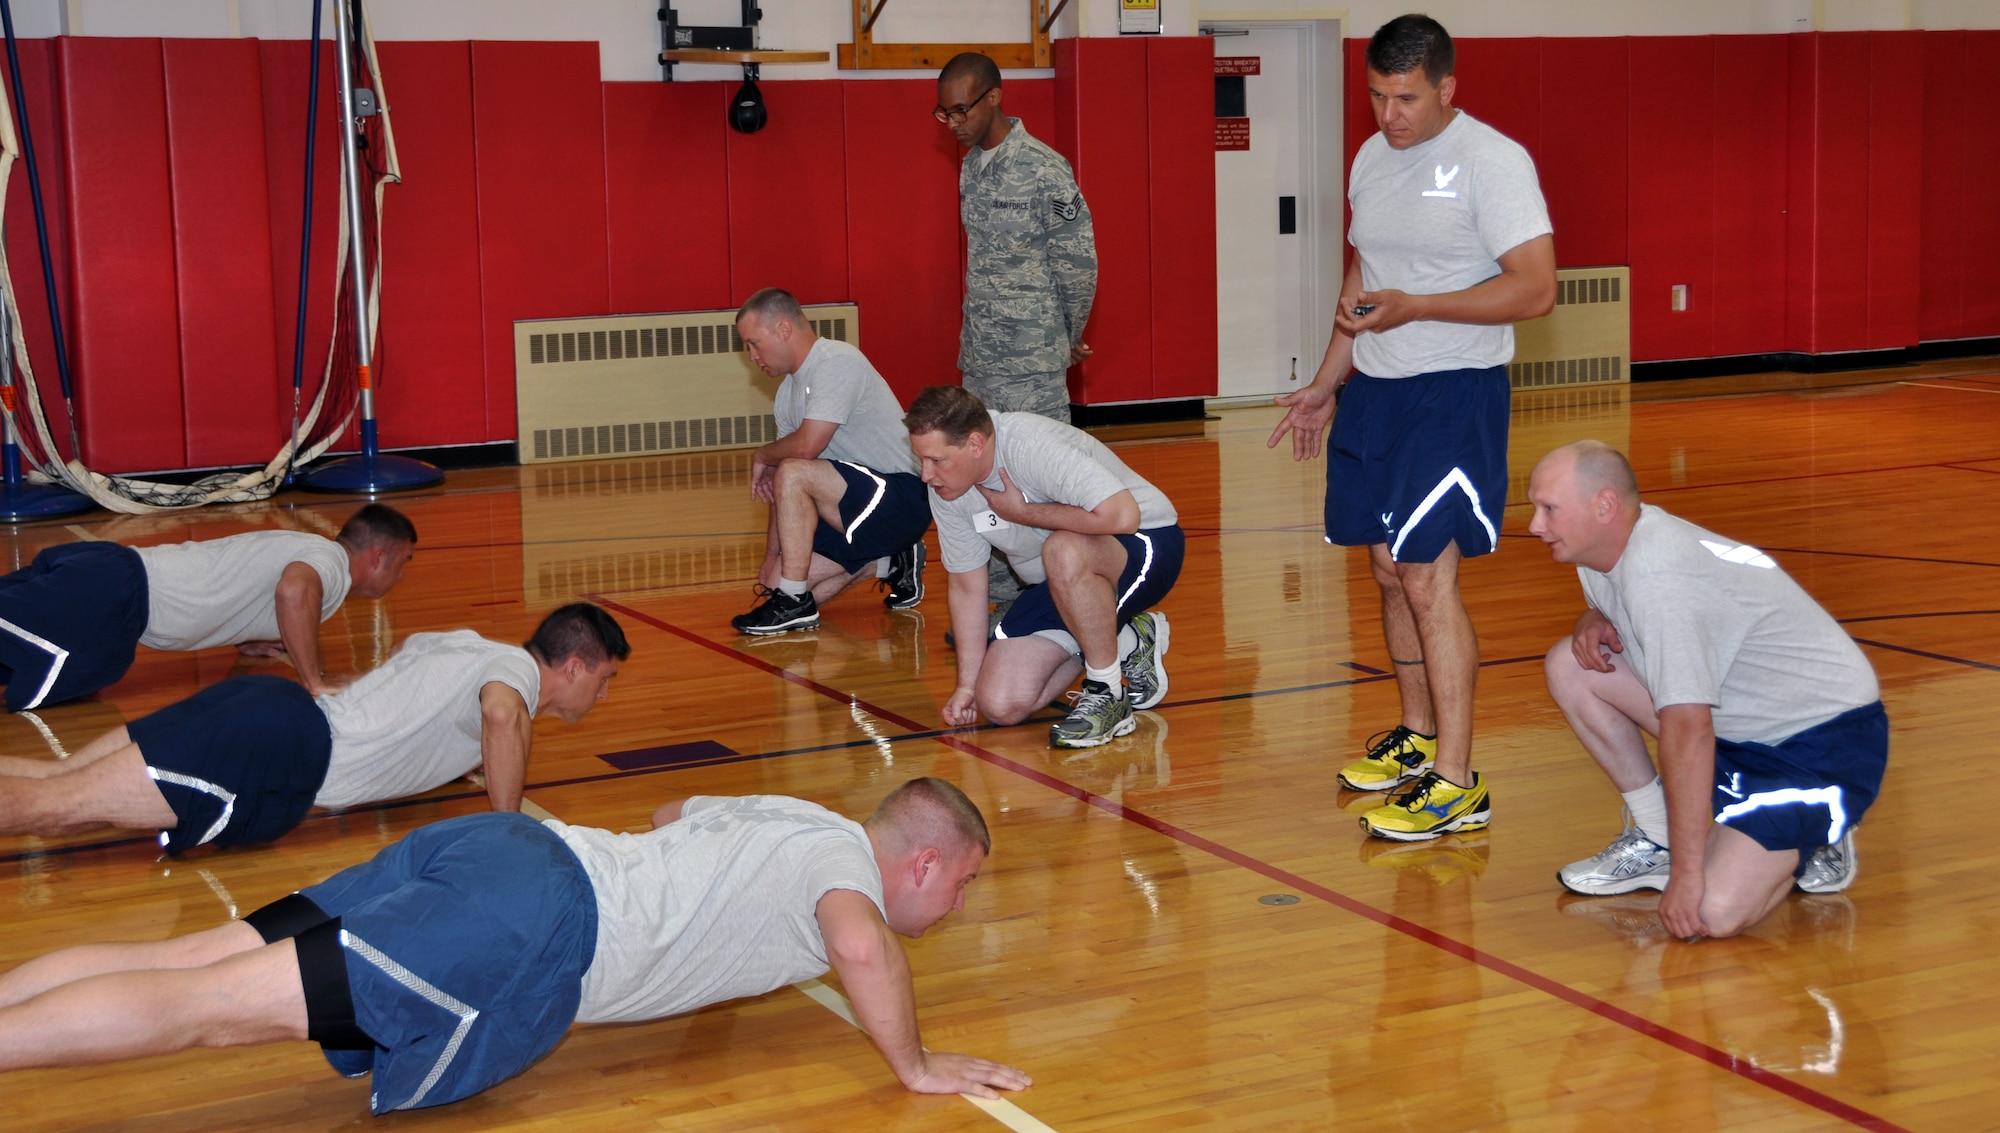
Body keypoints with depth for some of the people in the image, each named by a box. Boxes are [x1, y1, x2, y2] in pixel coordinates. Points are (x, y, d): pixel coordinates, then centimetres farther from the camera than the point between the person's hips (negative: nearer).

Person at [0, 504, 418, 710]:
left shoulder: (302, 548, 22)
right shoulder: (332, 561, -6)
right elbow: (293, 591, -30)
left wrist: (246, 638, 23)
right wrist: (315, 683, -22)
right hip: (118, 594, -9)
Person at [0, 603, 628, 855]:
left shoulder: (467, 644, 23)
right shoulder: (518, 668, -3)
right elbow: (502, 713, -27)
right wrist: (508, 836, -16)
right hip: (284, 752, -8)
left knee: (53, 779, -3)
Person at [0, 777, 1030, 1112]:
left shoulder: (786, 817, 24)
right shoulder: (847, 856, 0)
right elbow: (862, 947, -23)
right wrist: (914, 1064, -9)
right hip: (537, 926, -8)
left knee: (187, 966, -2)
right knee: (213, 1007, -17)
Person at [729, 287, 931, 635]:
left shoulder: (837, 363, -15)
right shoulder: (790, 388, 14)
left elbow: (807, 447, -26)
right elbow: (783, 492, 14)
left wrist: (761, 456, -6)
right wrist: (771, 556, 10)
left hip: (902, 498, -10)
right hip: (863, 503, 10)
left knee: (793, 474, -29)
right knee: (779, 579, -2)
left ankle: (794, 602, -18)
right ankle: (892, 564, 17)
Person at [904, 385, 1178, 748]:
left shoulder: (1034, 446, -29)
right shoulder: (945, 488, -6)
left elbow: (1121, 516, -41)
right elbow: (966, 586, 4)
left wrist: (1023, 512, -28)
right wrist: (967, 684, 2)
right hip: (1063, 585, 8)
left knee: (1063, 552, -41)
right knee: (999, 703, -7)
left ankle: (1107, 696, -20)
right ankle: (1125, 641, 15)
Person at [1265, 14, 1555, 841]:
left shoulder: (1492, 161, -12)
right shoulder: (1371, 159, 12)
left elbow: (1536, 288, -19)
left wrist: (1412, 307, -24)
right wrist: (1326, 386, 21)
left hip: (1454, 395, -8)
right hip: (1374, 392, 8)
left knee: (1428, 579, -13)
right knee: (1389, 572, 14)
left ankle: (1458, 786, -9)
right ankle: (1416, 738, 30)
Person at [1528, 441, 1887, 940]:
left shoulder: (1656, 578, -30)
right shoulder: (1607, 543, -1)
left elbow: (1687, 731, -33)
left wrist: (1687, 873, -32)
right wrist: (1592, 619, -4)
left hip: (1825, 745, -9)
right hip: (1739, 720, 9)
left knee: (1714, 911, -27)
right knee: (1570, 665, -1)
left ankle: (1811, 843, 5)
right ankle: (1657, 838, 10)